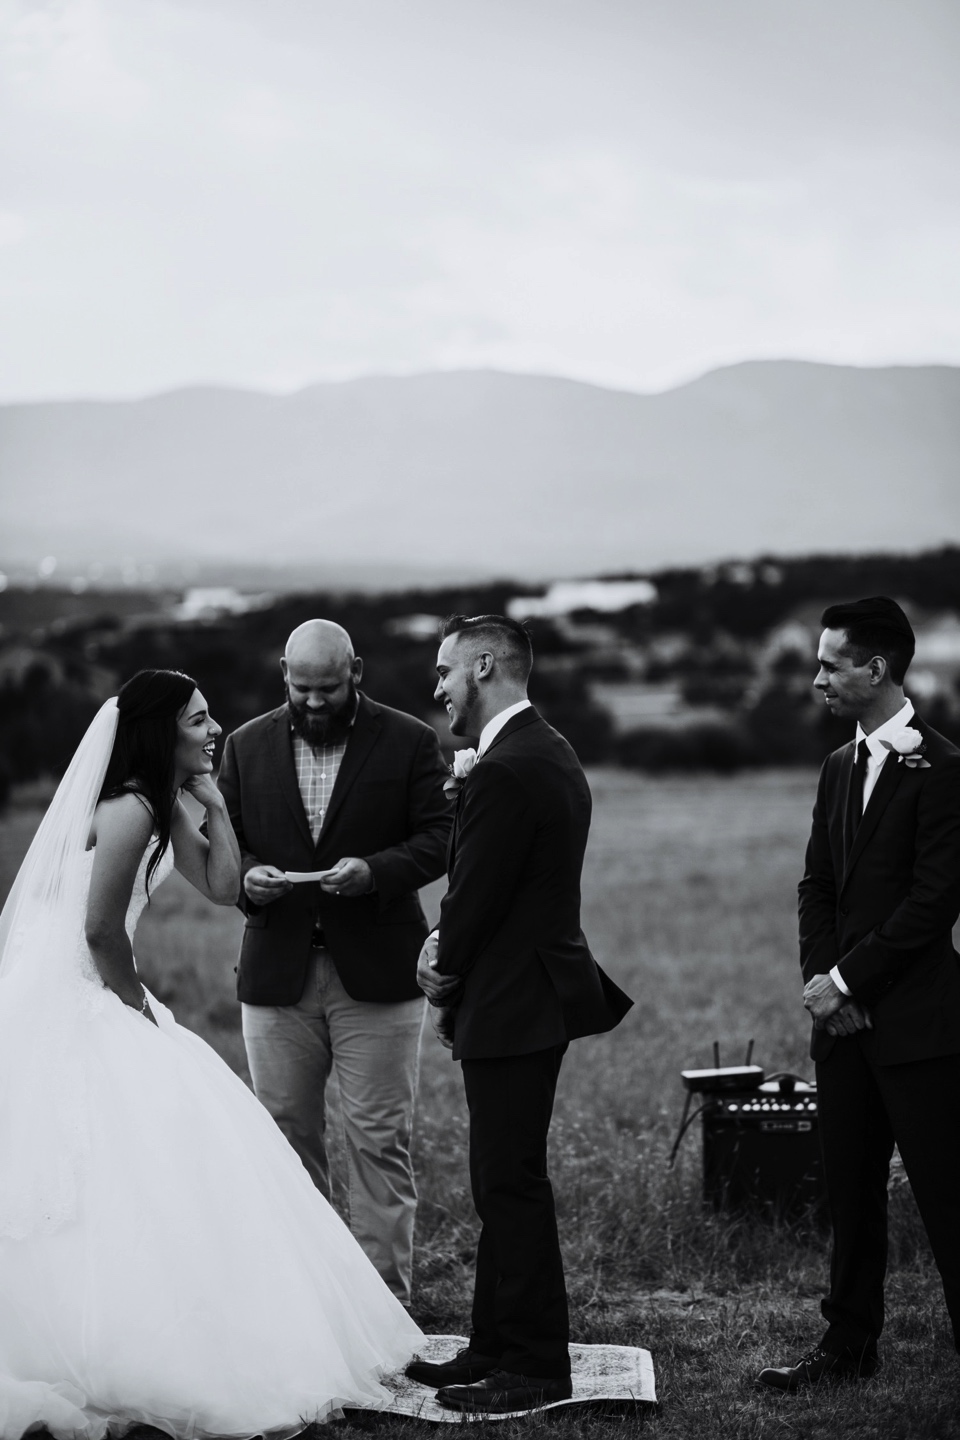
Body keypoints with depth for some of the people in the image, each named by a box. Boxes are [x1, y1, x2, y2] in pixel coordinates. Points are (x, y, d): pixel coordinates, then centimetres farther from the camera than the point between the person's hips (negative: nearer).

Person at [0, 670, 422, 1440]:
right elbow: (101, 929, -19)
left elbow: (222, 886, 10)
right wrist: (136, 1006, -6)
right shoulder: (129, 809, -19)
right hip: (69, 1012, -10)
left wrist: (211, 798, 5)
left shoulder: (162, 806, 12)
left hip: (92, 1003, 10)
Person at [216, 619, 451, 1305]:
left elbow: (438, 838, -4)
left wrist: (373, 871, -21)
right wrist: (249, 875, -12)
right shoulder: (248, 746, 8)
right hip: (278, 972, 3)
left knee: (380, 1140, -1)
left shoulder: (409, 742, 0)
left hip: (376, 972, -3)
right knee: (287, 1137, 8)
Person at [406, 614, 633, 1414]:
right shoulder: (551, 754, 13)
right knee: (505, 1183, 16)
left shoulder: (506, 772, -21)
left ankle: (536, 1368, 4)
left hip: (513, 1004, -10)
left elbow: (479, 895, -19)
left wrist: (446, 971, -2)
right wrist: (448, 948, 2)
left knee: (513, 1186, -3)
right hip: (536, 992, 10)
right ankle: (499, 1348, 24)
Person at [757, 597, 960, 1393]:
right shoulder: (841, 767, 14)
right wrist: (819, 980, -1)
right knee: (850, 1189, 13)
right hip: (845, 1019, 7)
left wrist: (846, 979, -13)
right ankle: (850, 1343, 22)